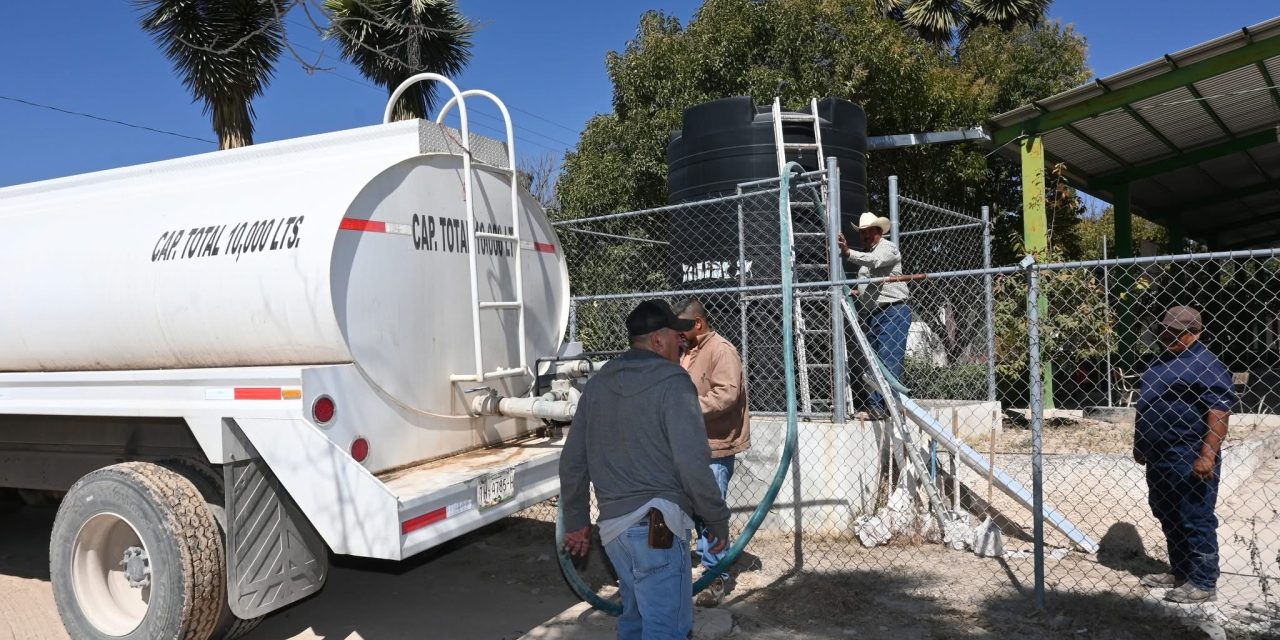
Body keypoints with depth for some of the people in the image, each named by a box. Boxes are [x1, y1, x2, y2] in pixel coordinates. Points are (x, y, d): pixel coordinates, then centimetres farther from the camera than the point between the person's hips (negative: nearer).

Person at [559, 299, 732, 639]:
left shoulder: (598, 383, 12)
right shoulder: (672, 382, -9)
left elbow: (571, 462, 15)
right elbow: (692, 464, -17)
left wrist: (576, 521, 24)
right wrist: (718, 521, -4)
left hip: (612, 526, 8)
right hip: (657, 524, -8)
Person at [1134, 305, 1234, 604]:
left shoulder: (1207, 365, -13)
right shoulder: (1160, 363, 16)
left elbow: (1219, 413, -20)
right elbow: (1146, 408, 24)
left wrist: (1207, 456, -26)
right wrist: (1140, 444, 24)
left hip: (1190, 461, -9)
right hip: (1159, 459, 9)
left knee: (1195, 522, -1)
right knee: (1169, 520, 17)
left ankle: (1203, 583, 9)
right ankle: (1179, 573, 30)